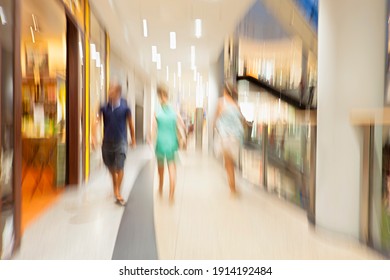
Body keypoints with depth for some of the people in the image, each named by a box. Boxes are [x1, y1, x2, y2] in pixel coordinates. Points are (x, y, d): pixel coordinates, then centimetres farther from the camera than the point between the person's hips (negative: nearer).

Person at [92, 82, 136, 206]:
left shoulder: (125, 107, -7)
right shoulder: (104, 107, -3)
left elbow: (130, 123, 1)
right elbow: (97, 121, -9)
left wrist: (133, 139, 7)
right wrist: (94, 137, -20)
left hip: (121, 142, -3)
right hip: (107, 141, 3)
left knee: (119, 167, -9)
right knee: (111, 167, 17)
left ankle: (118, 193, 1)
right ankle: (115, 188, 41)